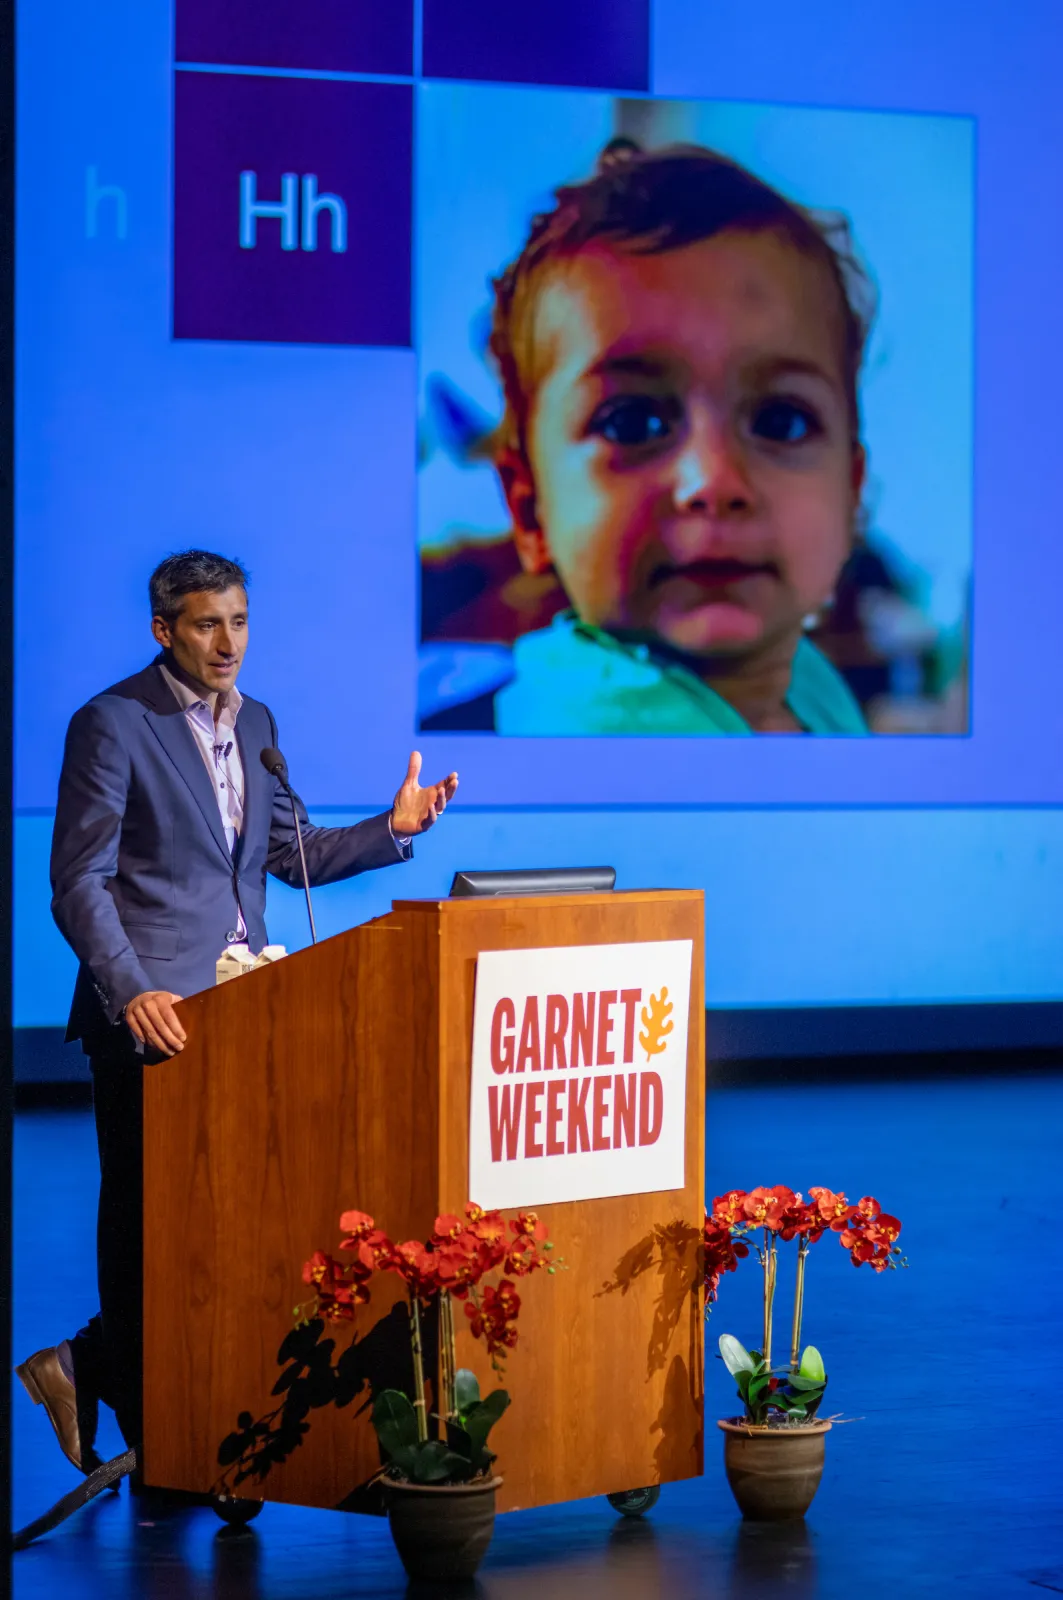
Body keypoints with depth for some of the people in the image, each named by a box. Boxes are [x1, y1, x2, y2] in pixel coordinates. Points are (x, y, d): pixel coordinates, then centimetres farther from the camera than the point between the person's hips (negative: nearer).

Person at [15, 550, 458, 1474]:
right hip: (152, 1012, -7)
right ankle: (148, 1432, 10)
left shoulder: (253, 724, 14)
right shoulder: (112, 724, -7)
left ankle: (92, 1368, 18)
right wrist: (131, 993, -22)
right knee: (145, 1215, -1)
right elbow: (80, 883, -10)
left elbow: (293, 853, 18)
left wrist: (393, 829, 2)